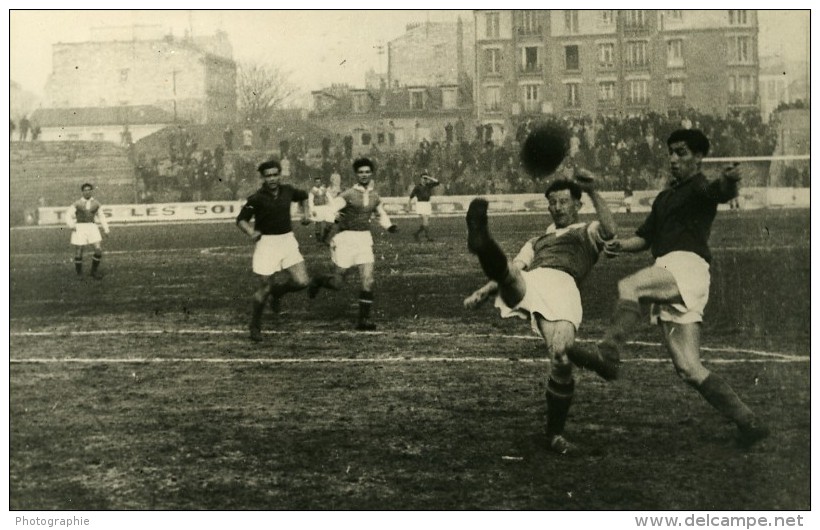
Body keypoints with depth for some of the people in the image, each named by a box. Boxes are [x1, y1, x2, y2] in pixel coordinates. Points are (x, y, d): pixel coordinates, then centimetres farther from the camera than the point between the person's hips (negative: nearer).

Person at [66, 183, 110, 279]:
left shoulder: (96, 204, 8)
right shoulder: (77, 204, 1)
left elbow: (101, 216, 18)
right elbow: (69, 216, 4)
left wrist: (106, 229, 9)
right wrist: (72, 225, -13)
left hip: (92, 227, 2)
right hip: (79, 228, -2)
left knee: (98, 250, -12)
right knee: (78, 252, -2)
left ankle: (94, 271, 9)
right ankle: (79, 274, 20)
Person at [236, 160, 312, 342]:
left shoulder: (287, 191, 3)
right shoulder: (256, 198, -12)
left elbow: (303, 196, 24)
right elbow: (241, 219, -10)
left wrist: (305, 213, 9)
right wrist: (251, 232, -28)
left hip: (287, 240, 4)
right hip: (266, 243, -4)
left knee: (302, 282, -8)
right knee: (265, 288, -2)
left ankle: (277, 291, 25)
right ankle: (255, 325, 21)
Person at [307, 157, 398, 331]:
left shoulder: (375, 197, 8)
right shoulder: (348, 194, -10)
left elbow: (382, 215, 25)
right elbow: (330, 210, -21)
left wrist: (389, 226, 5)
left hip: (364, 240, 4)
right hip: (345, 239, -4)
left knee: (368, 280, -8)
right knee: (337, 283, 1)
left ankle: (363, 320, -1)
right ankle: (317, 281, 34)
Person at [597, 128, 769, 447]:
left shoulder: (701, 188, 3)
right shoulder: (664, 198, 30)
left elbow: (722, 192, -20)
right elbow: (645, 237, 30)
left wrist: (730, 180, -45)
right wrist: (621, 246, 7)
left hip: (686, 265, -8)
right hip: (670, 281, 8)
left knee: (628, 287, -32)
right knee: (688, 369, 2)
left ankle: (609, 353, -42)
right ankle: (748, 423, 6)